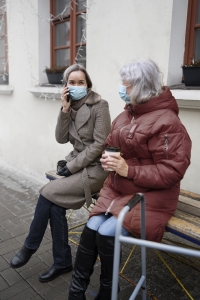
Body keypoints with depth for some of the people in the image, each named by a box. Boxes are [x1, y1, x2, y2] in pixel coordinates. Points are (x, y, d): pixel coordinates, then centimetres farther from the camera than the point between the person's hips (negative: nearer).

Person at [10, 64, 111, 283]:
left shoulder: (99, 105, -12)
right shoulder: (71, 107, 8)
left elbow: (100, 144, -16)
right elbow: (61, 139, 0)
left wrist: (73, 166, -16)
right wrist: (65, 109, -11)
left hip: (96, 167, -6)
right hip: (77, 164, 6)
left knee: (47, 193, -16)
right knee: (56, 205, -14)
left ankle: (30, 246, 7)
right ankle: (62, 262, 5)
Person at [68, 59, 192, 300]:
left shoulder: (166, 121, -16)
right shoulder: (125, 115, 7)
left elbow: (172, 171, -19)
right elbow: (110, 145, 20)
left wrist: (129, 170, -24)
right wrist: (108, 158, -4)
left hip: (149, 195, -6)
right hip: (117, 189, 7)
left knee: (106, 234, -19)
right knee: (90, 229, -12)